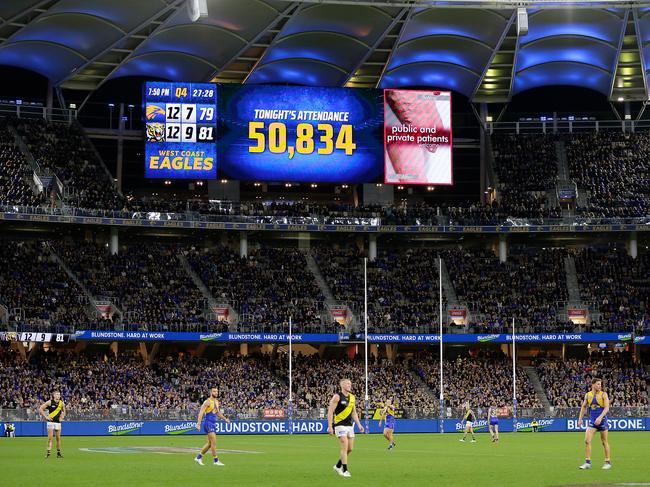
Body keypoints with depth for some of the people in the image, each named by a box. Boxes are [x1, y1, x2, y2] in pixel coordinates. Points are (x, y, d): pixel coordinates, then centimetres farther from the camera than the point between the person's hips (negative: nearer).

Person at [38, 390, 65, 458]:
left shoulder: (61, 403, 5)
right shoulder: (49, 402, -6)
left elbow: (63, 411, 24)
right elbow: (40, 409, -4)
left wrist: (62, 417, 9)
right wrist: (46, 417, -8)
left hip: (58, 422, 4)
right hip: (51, 421, -4)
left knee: (58, 438, 5)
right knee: (50, 438, -7)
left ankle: (58, 453, 13)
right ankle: (48, 453, -7)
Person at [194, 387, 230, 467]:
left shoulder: (216, 402, 13)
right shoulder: (207, 402, -12)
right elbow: (201, 413, -18)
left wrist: (225, 419, 18)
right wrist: (198, 424, -26)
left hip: (213, 423, 9)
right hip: (208, 423, -9)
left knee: (210, 443, 12)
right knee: (214, 442, -11)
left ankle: (198, 457, 22)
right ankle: (215, 461, -6)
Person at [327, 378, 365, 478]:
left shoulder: (352, 397, 10)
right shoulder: (337, 397, -10)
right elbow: (330, 411, -12)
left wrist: (359, 425, 11)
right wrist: (330, 426, -17)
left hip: (349, 425, 7)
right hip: (340, 425, -7)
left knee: (350, 448, 7)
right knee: (345, 447, -13)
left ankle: (338, 466, 24)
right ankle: (344, 470, -6)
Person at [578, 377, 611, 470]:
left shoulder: (603, 394, -6)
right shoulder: (587, 395, 4)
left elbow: (607, 408, -14)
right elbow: (584, 407, 15)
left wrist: (600, 417, -26)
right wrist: (580, 418, 8)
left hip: (602, 420, -3)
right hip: (592, 421, 3)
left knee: (605, 442, 5)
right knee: (587, 441, -8)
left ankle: (608, 462, 16)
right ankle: (587, 462, -4)